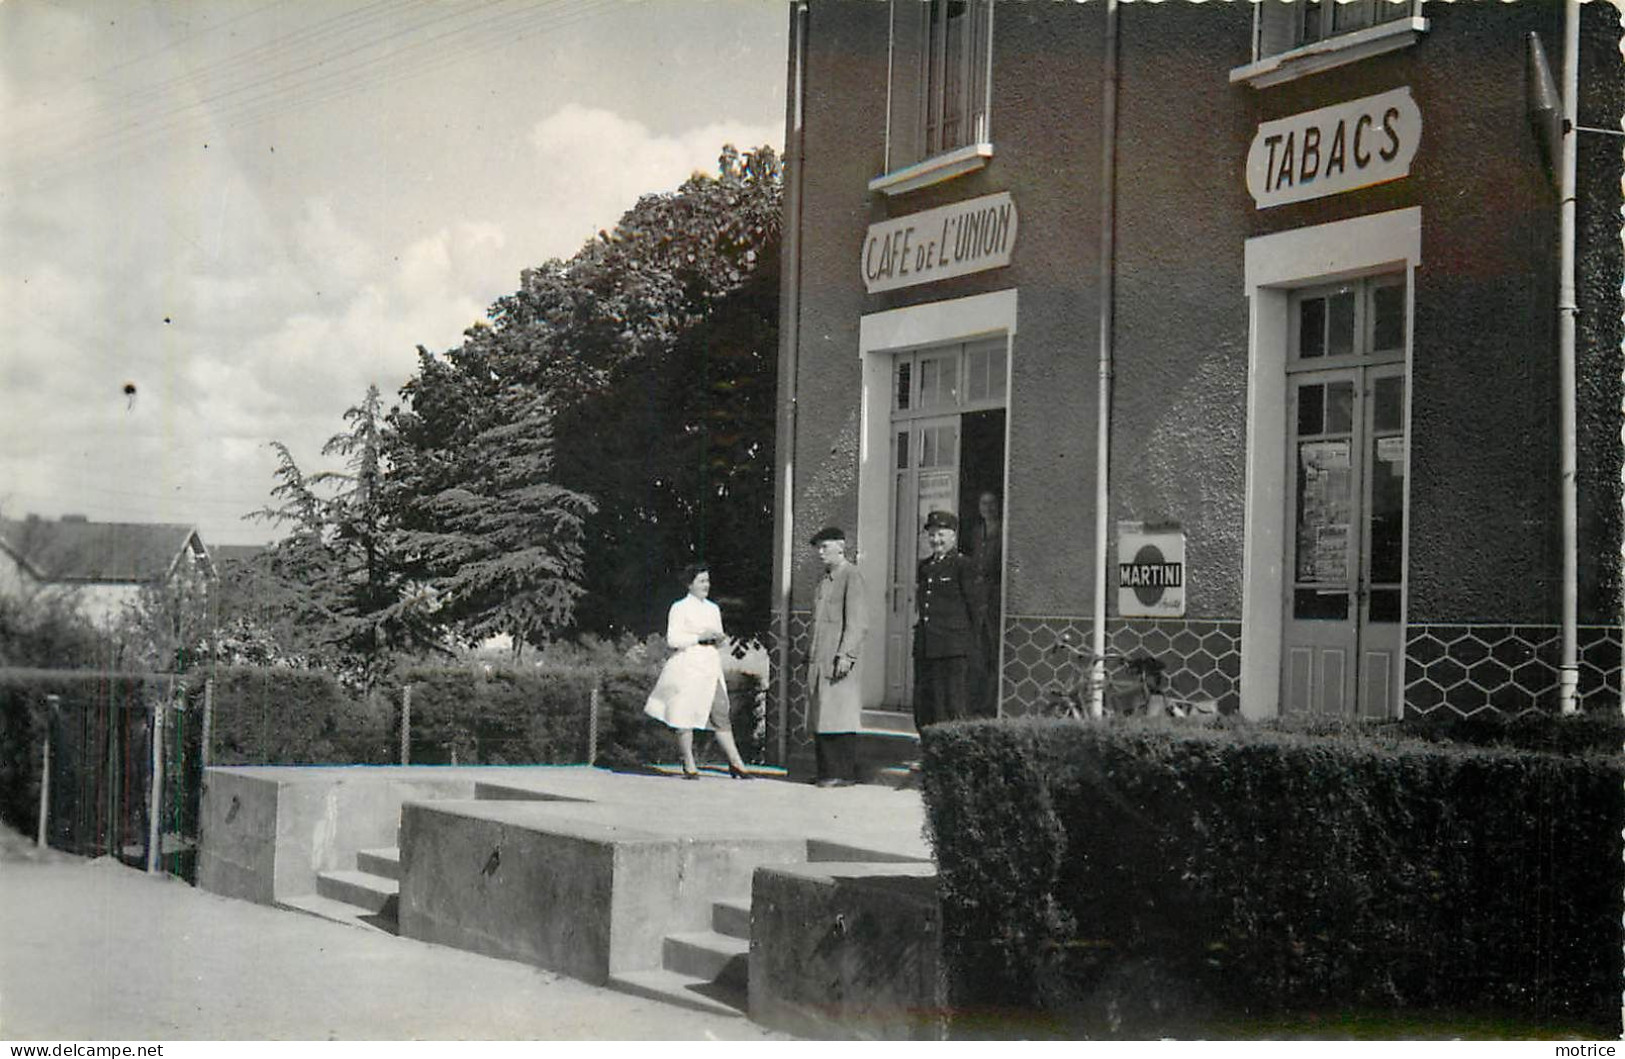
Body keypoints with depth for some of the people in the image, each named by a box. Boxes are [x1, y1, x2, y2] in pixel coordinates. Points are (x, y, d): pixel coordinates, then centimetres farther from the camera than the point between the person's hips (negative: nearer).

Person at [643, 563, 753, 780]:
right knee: (685, 714, -3)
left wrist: (717, 638, 2)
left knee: (721, 713, -2)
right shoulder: (679, 608, 0)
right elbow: (673, 639, -7)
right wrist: (700, 637, -14)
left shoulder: (713, 609, 19)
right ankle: (689, 766, 3)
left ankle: (735, 763, -4)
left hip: (710, 665, 5)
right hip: (688, 664, -5)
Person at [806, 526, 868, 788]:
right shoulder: (825, 579, 21)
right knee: (821, 717, 7)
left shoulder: (851, 576, -7)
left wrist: (846, 655, -20)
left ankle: (845, 773, -5)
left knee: (840, 716, -8)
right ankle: (827, 771, 10)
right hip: (819, 659, 9)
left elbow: (858, 621, -14)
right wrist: (811, 656, 19)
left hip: (840, 660, -9)